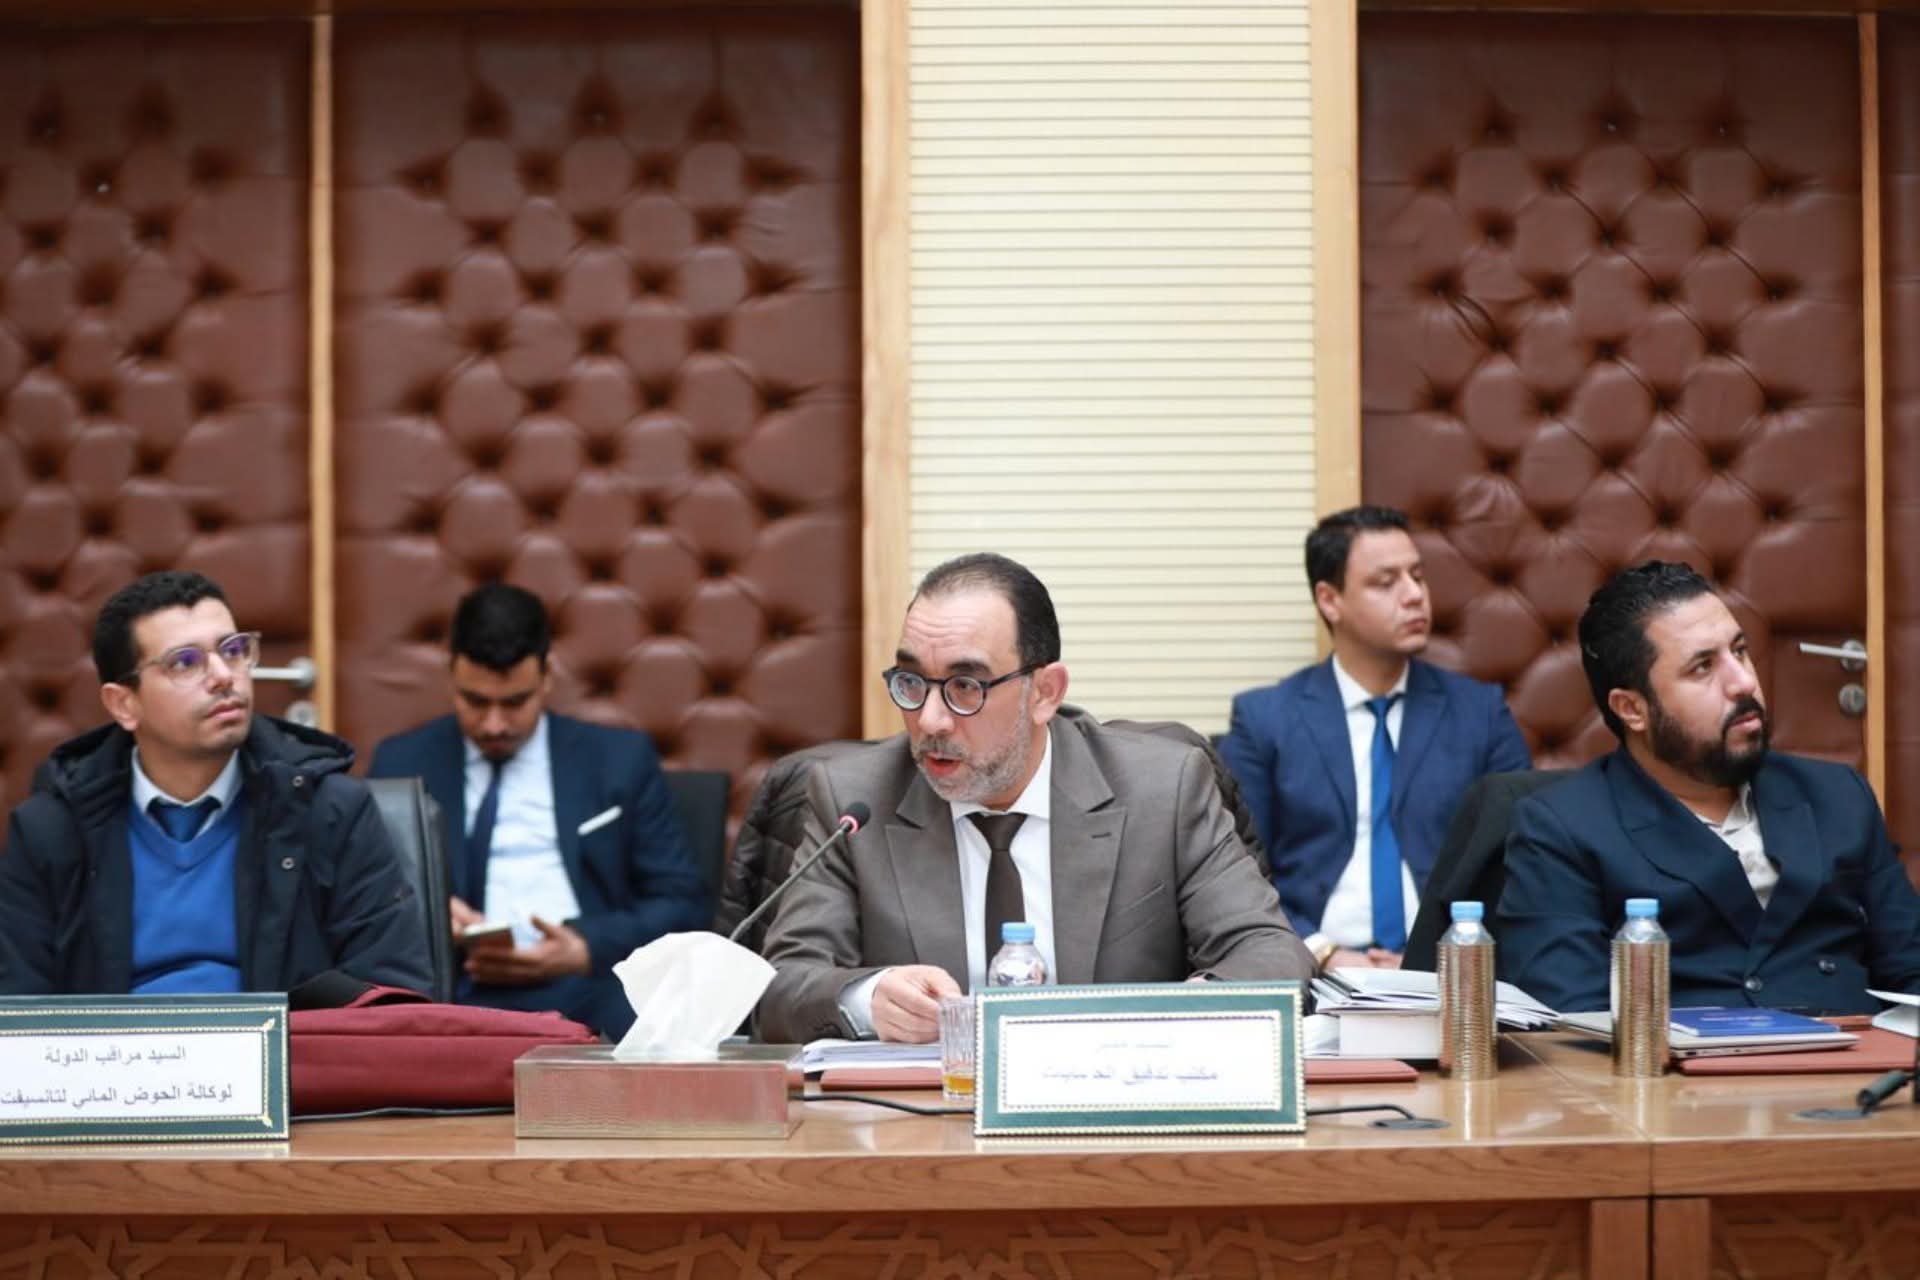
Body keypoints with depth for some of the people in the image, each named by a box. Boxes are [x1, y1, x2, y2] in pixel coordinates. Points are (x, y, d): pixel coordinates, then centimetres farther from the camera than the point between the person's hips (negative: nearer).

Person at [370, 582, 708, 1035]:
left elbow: (685, 902, 9)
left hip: (590, 987, 0)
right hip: (455, 992, 0)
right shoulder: (401, 762, 16)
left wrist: (587, 950, -9)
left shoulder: (620, 759, 13)